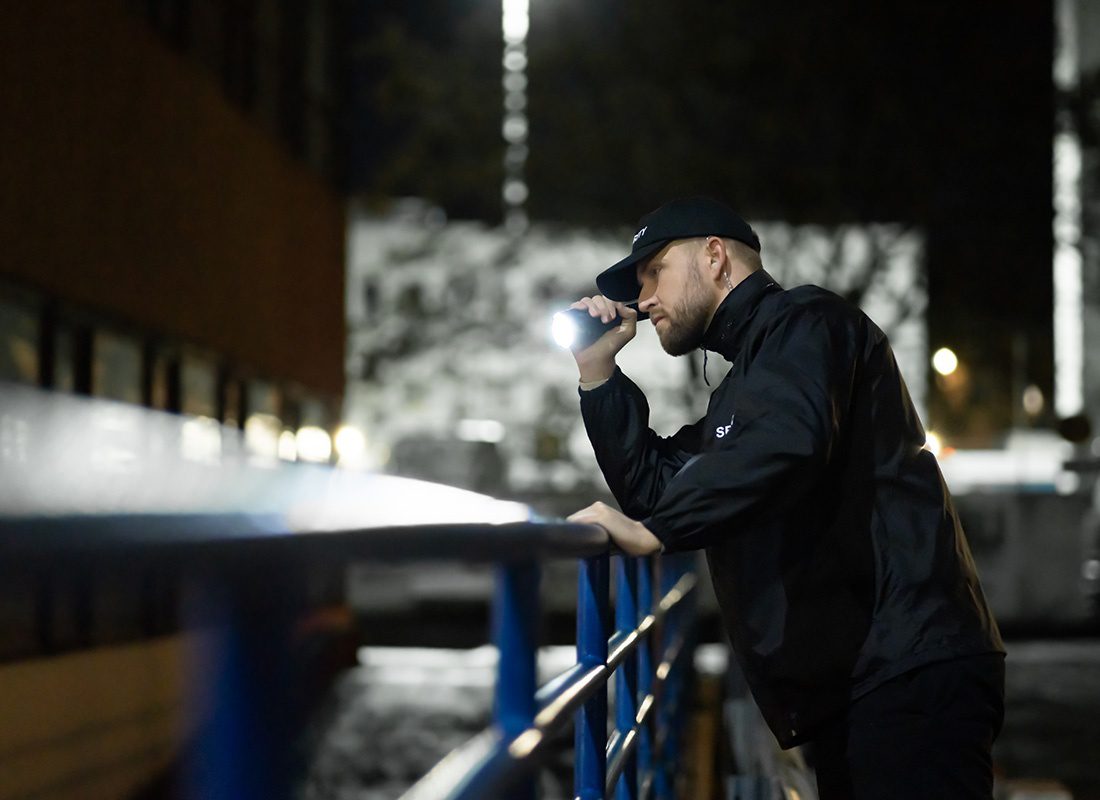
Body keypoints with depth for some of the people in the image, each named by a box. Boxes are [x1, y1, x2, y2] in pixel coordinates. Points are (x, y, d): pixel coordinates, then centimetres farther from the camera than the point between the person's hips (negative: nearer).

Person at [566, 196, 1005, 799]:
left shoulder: (805, 322, -2)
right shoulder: (738, 391, 30)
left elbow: (786, 439, -22)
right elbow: (653, 487, 26)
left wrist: (651, 532, -21)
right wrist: (597, 371, 19)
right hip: (842, 685, 10)